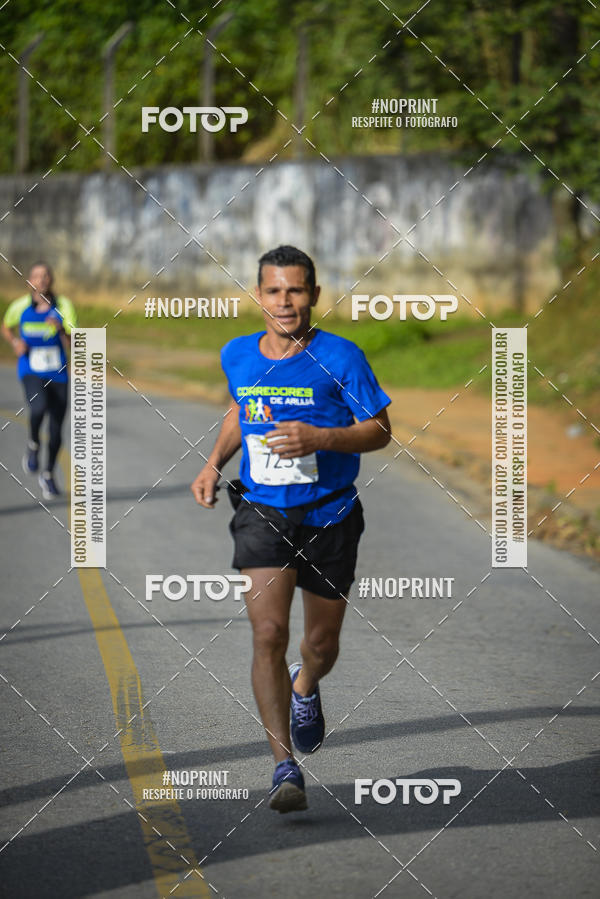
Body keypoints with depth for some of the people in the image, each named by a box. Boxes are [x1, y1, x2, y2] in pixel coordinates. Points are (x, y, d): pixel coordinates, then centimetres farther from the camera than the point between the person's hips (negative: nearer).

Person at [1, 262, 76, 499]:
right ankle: (33, 445, -2)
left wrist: (61, 329, -28)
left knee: (56, 431, 5)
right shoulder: (20, 307, -4)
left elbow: (71, 346, -9)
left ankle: (48, 474, 29)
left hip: (57, 374, 2)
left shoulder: (63, 306, -5)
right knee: (38, 407, -32)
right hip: (31, 371, -2)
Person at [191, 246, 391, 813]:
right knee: (268, 632, -16)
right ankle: (284, 766, -12)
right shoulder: (237, 356, 2)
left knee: (322, 643, 11)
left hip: (330, 517, -1)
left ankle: (305, 686, 50)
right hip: (261, 512, 1)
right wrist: (214, 463, 8)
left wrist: (319, 438, -22)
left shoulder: (340, 358, -10)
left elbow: (379, 430, -6)